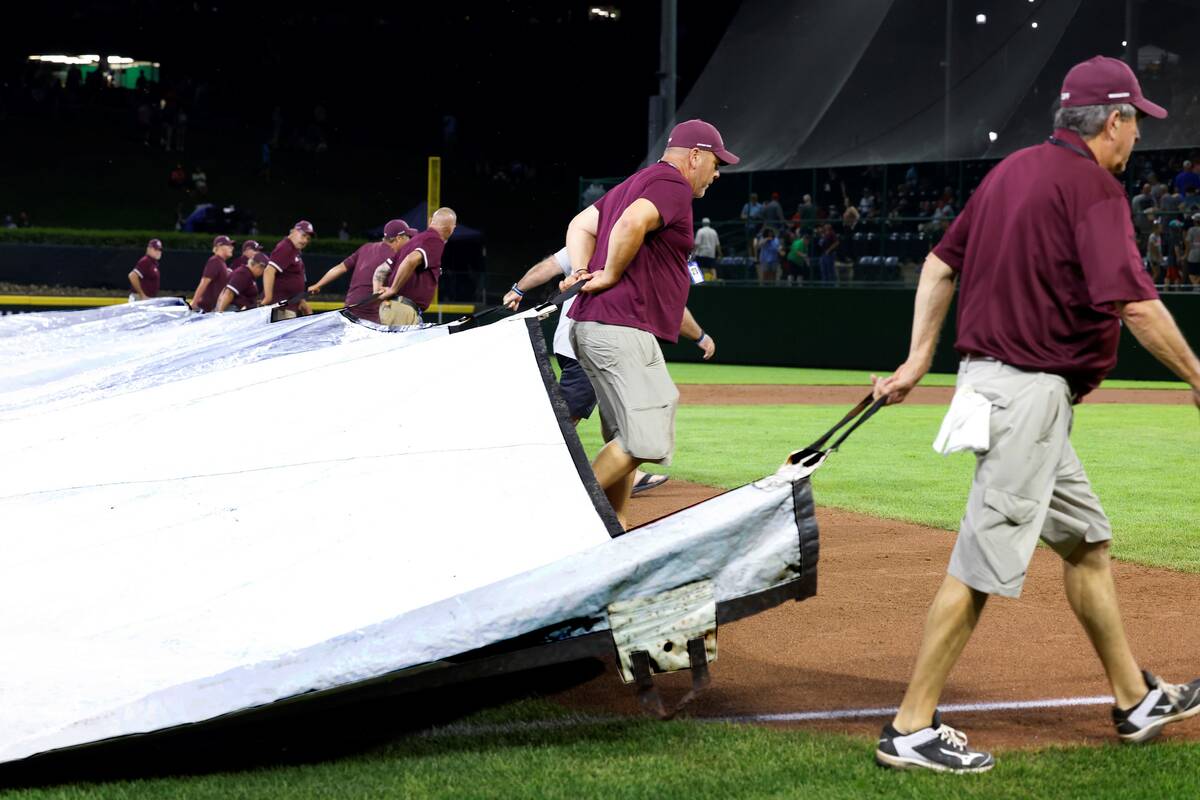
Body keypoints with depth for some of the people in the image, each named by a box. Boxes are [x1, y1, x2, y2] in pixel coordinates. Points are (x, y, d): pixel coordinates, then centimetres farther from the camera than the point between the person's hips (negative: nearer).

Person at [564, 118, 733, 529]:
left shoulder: (635, 183, 24)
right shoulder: (673, 184, -8)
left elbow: (581, 225, 24)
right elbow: (632, 223, -27)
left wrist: (582, 274, 8)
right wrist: (610, 276, -15)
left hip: (593, 326, 11)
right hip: (621, 330, -11)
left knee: (626, 441, 14)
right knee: (646, 440, -13)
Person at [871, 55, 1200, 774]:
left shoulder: (1016, 170, 14)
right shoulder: (1093, 186, -13)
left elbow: (942, 264, 16)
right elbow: (1133, 303, -22)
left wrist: (919, 359, 16)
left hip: (990, 375, 10)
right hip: (1030, 390, -10)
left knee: (1086, 540, 18)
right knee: (985, 560, -7)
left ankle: (1138, 700, 28)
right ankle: (912, 729, -4)